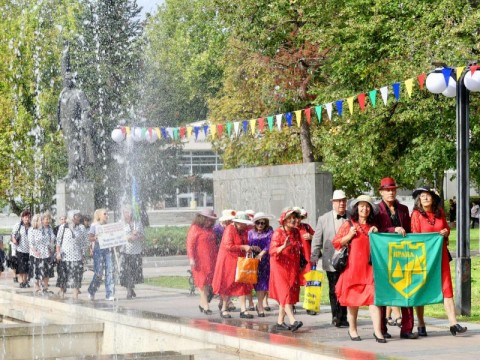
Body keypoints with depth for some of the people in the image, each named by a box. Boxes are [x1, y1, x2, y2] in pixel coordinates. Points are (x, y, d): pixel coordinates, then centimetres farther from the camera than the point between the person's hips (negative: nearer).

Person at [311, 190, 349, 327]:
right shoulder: (324, 219, 5)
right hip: (332, 262, 0)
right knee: (334, 290, 3)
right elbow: (317, 240, 7)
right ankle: (336, 317, 11)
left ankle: (343, 317, 12)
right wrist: (314, 257, 0)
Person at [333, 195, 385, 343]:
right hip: (353, 267, -1)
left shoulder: (373, 226, 15)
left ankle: (377, 331, -15)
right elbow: (336, 243, 4)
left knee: (374, 297, -10)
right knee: (353, 298, 6)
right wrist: (349, 235, -10)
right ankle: (352, 329, 21)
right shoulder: (348, 225, 6)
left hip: (369, 268, 2)